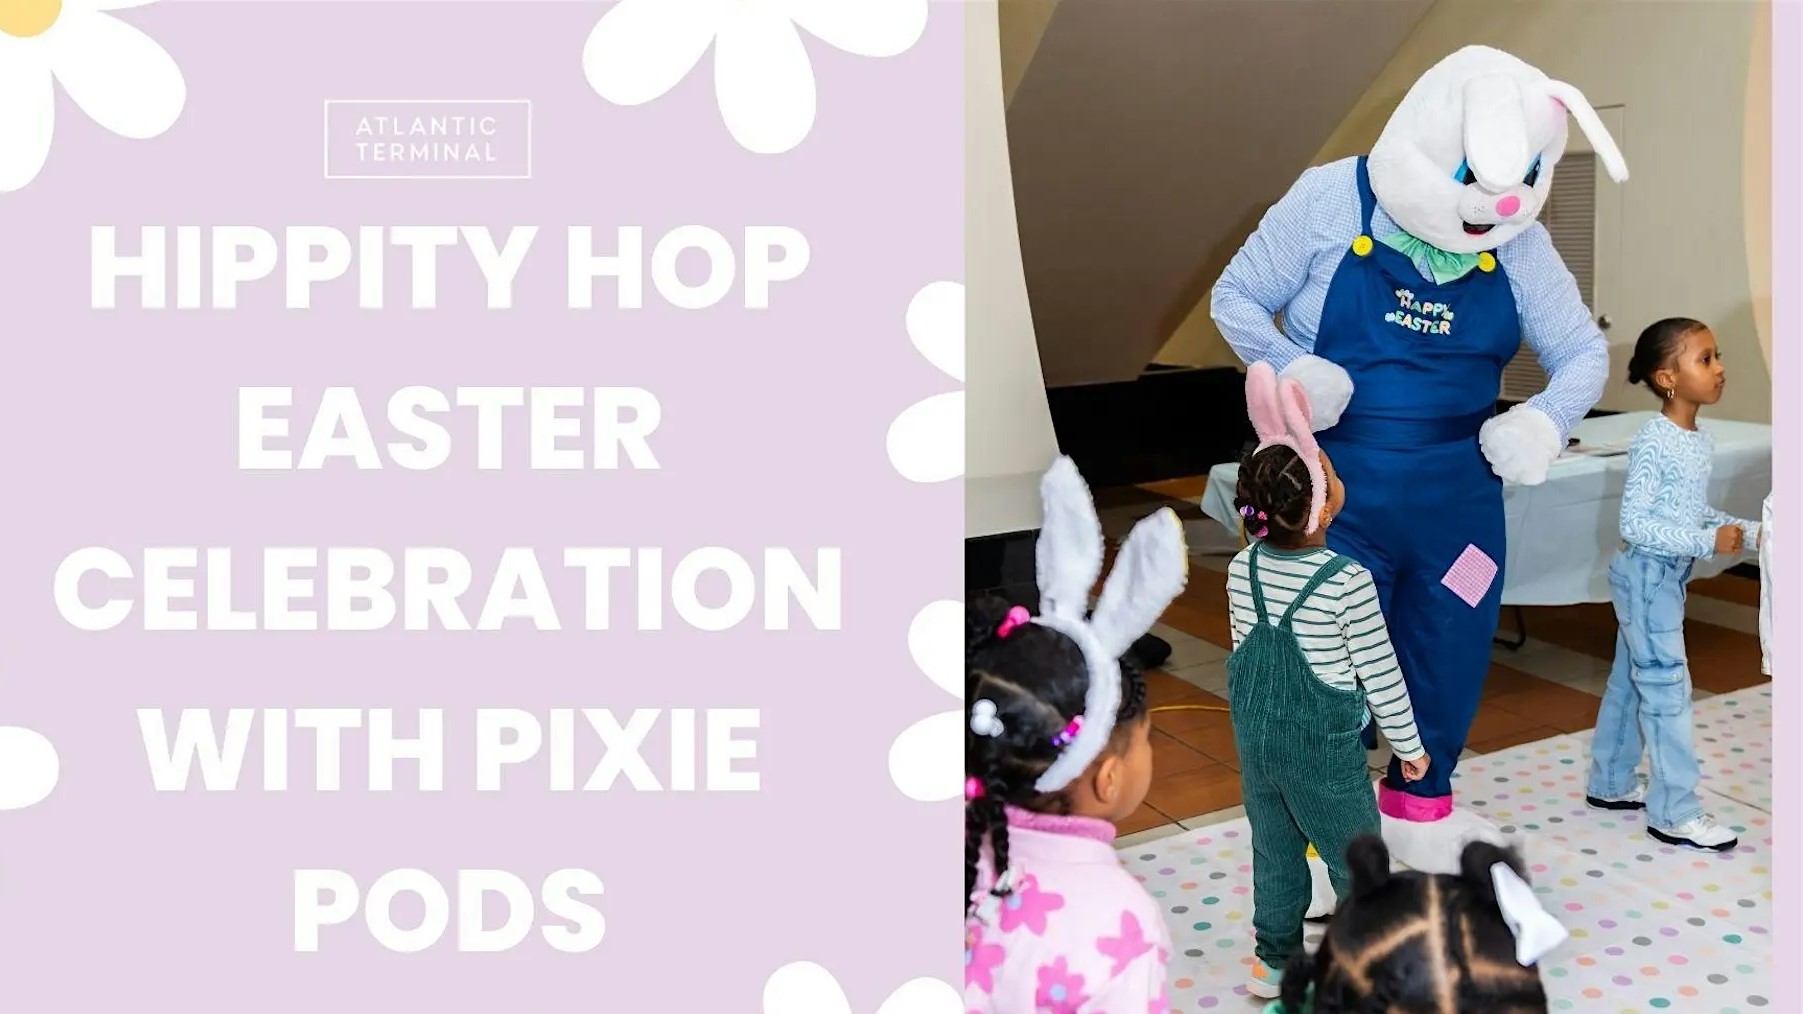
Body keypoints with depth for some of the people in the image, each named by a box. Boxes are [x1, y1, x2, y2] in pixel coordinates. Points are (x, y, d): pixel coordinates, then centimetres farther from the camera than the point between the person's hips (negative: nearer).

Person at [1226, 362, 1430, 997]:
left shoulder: (1243, 569, -8)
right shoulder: (1348, 581, -24)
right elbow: (1379, 671, -14)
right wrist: (1408, 743, 0)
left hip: (1255, 735, 5)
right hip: (1323, 746, -5)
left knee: (1275, 848, 20)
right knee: (1356, 855, 13)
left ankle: (1274, 961, 33)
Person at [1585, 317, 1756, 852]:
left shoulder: (1701, 441, 6)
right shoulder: (1653, 442, -21)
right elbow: (1634, 523, -23)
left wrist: (1746, 530, 2)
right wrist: (1707, 541, -26)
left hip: (1667, 576, 9)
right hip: (1646, 574, -9)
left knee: (1630, 681, 16)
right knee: (1667, 687, -4)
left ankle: (1610, 783, 28)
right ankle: (1674, 813, 4)